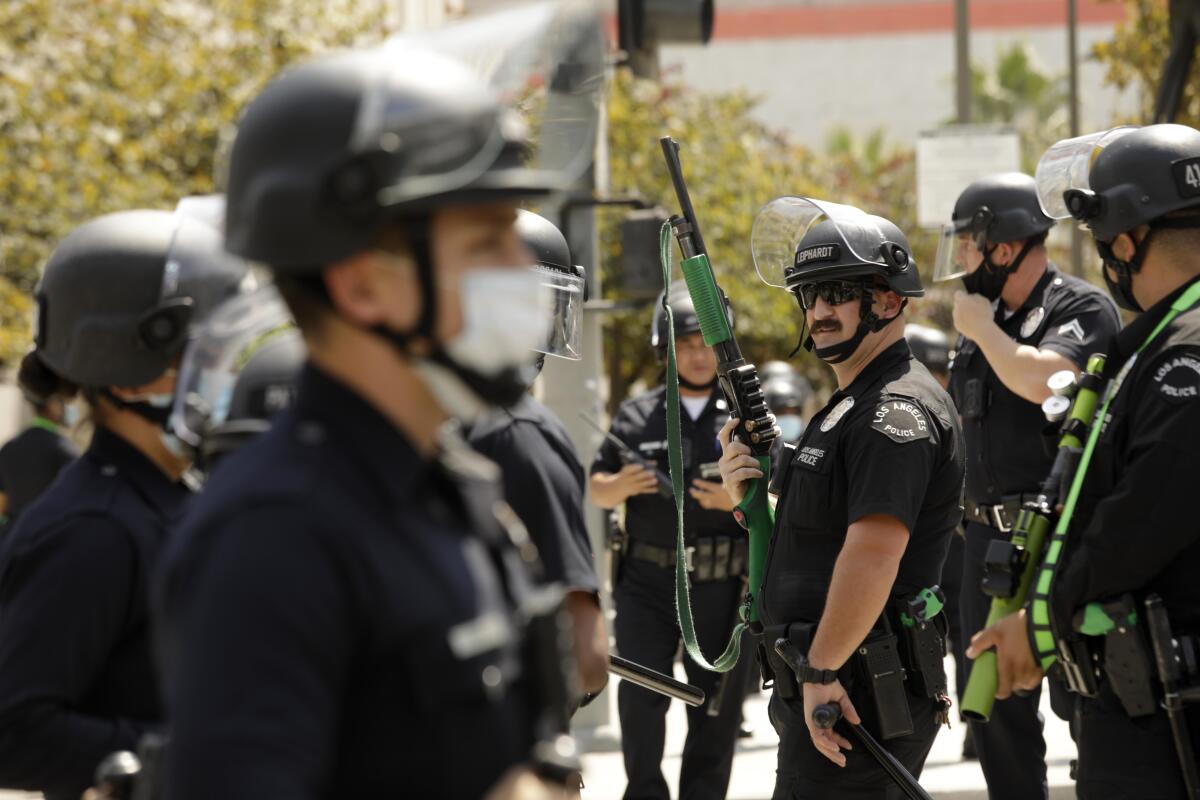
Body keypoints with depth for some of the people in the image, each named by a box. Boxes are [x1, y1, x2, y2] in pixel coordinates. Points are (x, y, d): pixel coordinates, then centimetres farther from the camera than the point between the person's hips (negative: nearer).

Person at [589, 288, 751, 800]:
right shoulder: (637, 417, 10)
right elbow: (596, 490, 13)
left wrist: (737, 500, -16)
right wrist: (621, 485, -9)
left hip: (722, 585, 0)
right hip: (648, 582, 0)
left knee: (717, 709, 4)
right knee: (640, 699, -6)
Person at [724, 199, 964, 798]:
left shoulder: (899, 409, -16)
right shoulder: (852, 405, 19)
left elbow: (873, 552, -26)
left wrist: (821, 672, -26)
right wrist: (749, 497, 5)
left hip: (852, 700, -11)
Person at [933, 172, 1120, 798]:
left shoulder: (1081, 309, -10)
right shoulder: (981, 320, 15)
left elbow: (1041, 382, -28)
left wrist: (983, 329, -12)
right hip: (989, 536, 8)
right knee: (995, 710, 12)